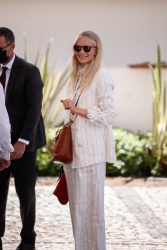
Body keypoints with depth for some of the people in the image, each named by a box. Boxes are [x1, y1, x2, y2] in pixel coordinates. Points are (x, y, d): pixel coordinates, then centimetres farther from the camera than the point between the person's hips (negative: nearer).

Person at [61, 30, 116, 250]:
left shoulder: (101, 77, -8)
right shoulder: (76, 76, 16)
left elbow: (108, 115, -12)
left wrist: (77, 110, -17)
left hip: (91, 151, -8)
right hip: (73, 149, 8)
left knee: (90, 205, -5)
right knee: (76, 204, 11)